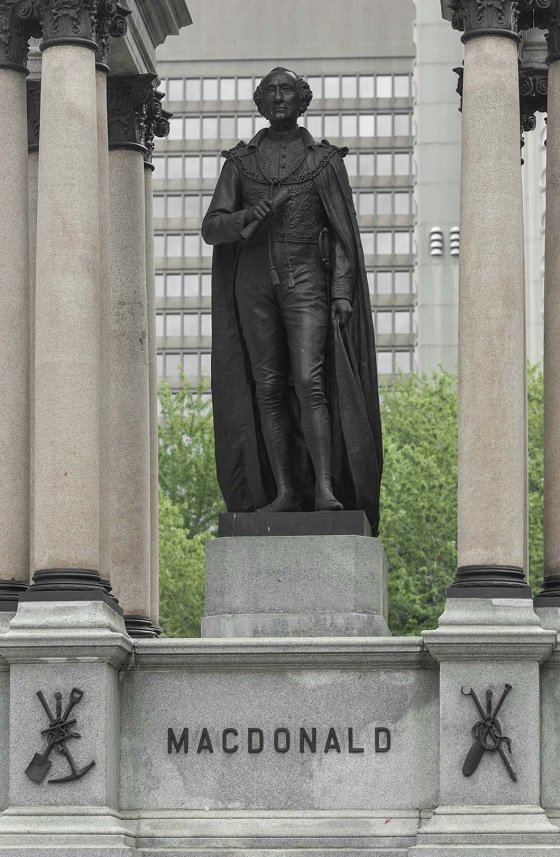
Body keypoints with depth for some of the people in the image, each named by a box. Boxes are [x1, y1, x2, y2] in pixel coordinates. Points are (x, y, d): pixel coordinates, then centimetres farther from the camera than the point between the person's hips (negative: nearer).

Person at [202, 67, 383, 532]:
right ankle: (284, 491, 2)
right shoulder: (240, 161, 9)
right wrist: (249, 216, -17)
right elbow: (212, 228, 4)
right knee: (268, 387, 0)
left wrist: (343, 292, -8)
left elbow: (343, 232, 3)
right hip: (254, 280, 3)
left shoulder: (325, 160, 5)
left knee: (309, 381, -16)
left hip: (306, 282, -3)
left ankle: (325, 489, -20)